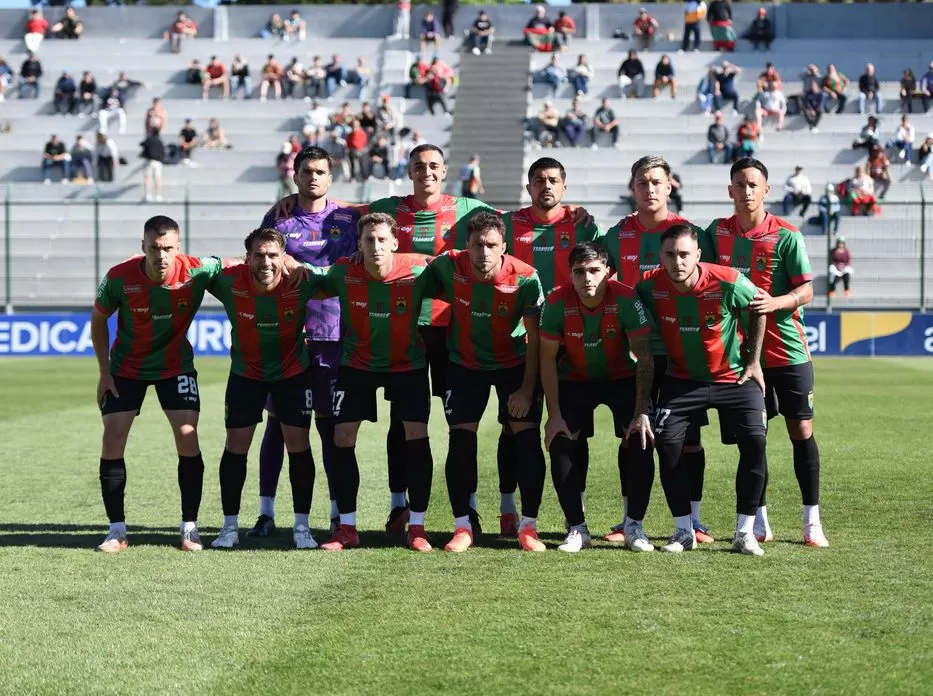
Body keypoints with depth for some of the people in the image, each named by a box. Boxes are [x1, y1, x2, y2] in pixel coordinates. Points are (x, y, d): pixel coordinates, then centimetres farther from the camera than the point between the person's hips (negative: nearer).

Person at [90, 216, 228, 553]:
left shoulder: (196, 271, -24)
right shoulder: (119, 278, -23)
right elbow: (98, 320, -4)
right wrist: (104, 372, -5)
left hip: (175, 364, 0)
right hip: (126, 367, 0)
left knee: (187, 436, -11)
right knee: (113, 438, -8)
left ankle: (190, 528, 0)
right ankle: (117, 530, 2)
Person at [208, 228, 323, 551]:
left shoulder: (301, 281, -26)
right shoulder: (229, 281, -26)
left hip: (293, 371, 0)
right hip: (246, 372, 0)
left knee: (298, 444, -2)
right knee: (236, 445, 0)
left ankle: (301, 527, 9)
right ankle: (230, 526, 12)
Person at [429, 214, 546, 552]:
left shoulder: (524, 278, -23)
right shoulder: (449, 266, -21)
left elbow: (535, 337, -15)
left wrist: (527, 389, -16)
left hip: (515, 364, -1)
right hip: (465, 364, 1)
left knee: (527, 437, -9)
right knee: (461, 439, -7)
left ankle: (528, 526, 2)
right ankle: (462, 527, 3)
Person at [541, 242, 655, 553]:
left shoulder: (626, 300, -26)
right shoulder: (556, 303, -22)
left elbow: (644, 358, -21)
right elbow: (548, 360, -12)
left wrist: (642, 413, -25)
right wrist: (554, 415, -15)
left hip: (622, 377, -1)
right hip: (575, 380, 1)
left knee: (641, 440, -17)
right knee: (561, 443, -12)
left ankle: (633, 525, -1)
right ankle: (576, 528, 3)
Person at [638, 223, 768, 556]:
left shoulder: (728, 282, -24)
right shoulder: (650, 287, -17)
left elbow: (759, 309, -4)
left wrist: (753, 361, -1)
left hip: (733, 376, -2)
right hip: (682, 378, 2)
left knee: (754, 440, -17)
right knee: (666, 441, -14)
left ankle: (745, 532, -5)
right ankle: (684, 531, 1)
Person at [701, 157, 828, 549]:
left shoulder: (786, 236, -6)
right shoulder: (717, 232, 4)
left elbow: (806, 291, -8)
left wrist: (774, 303, -24)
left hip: (787, 351, -2)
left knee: (801, 431, -1)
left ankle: (812, 521, 7)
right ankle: (759, 521, 13)